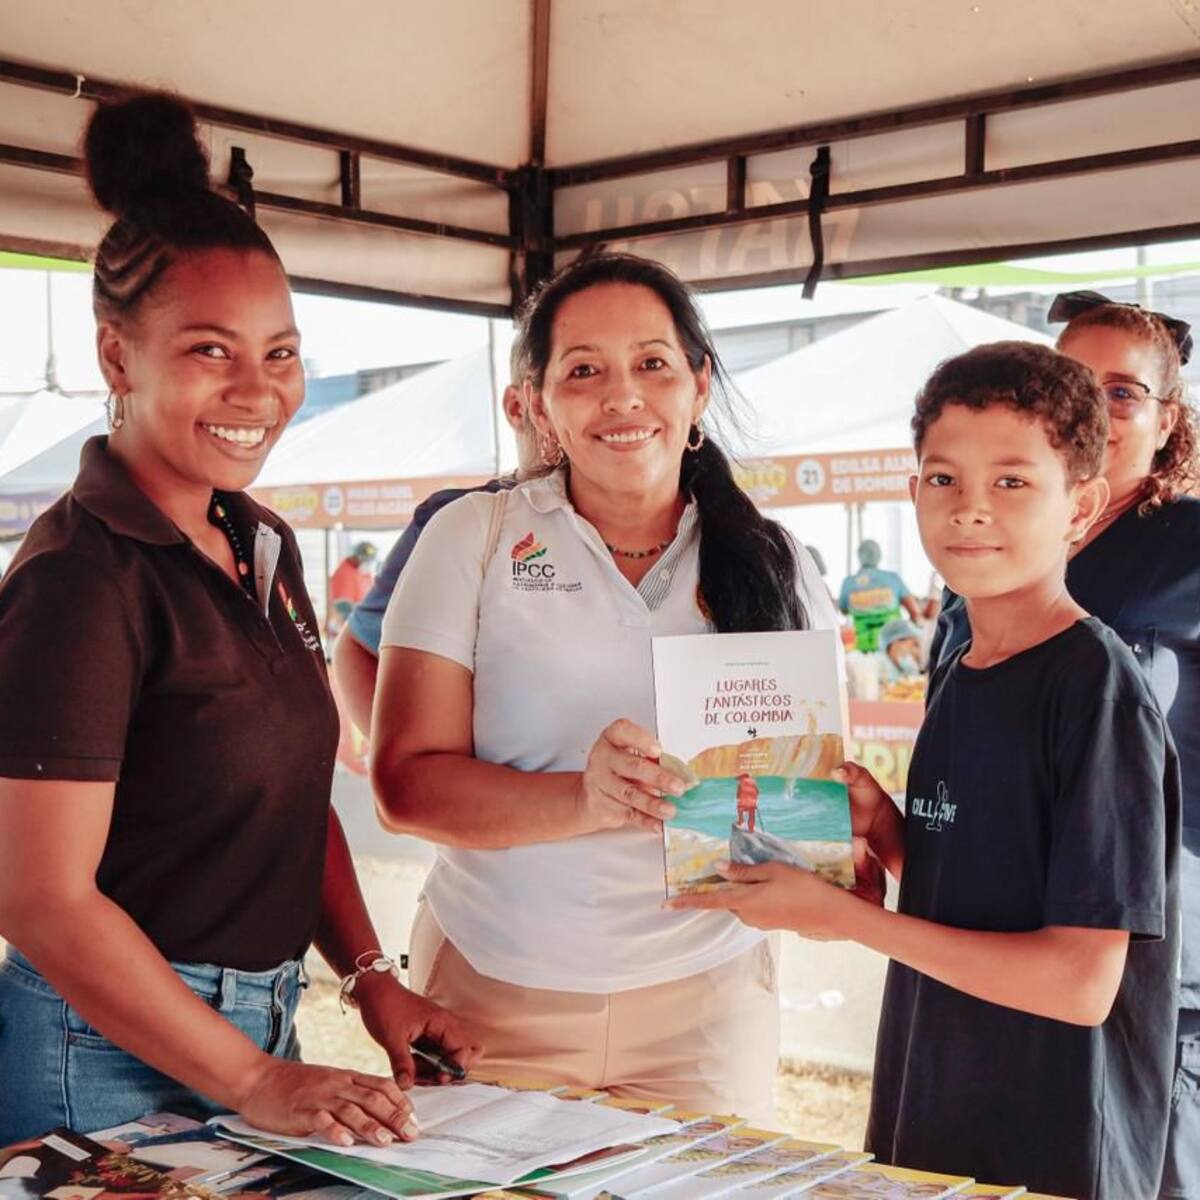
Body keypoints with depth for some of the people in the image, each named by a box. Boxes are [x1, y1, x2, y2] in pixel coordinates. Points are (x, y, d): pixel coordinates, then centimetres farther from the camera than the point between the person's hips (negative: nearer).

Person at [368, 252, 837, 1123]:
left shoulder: (771, 565, 3)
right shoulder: (475, 539, -3)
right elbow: (406, 783, -9)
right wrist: (584, 800, -25)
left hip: (703, 998, 2)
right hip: (495, 990, -1)